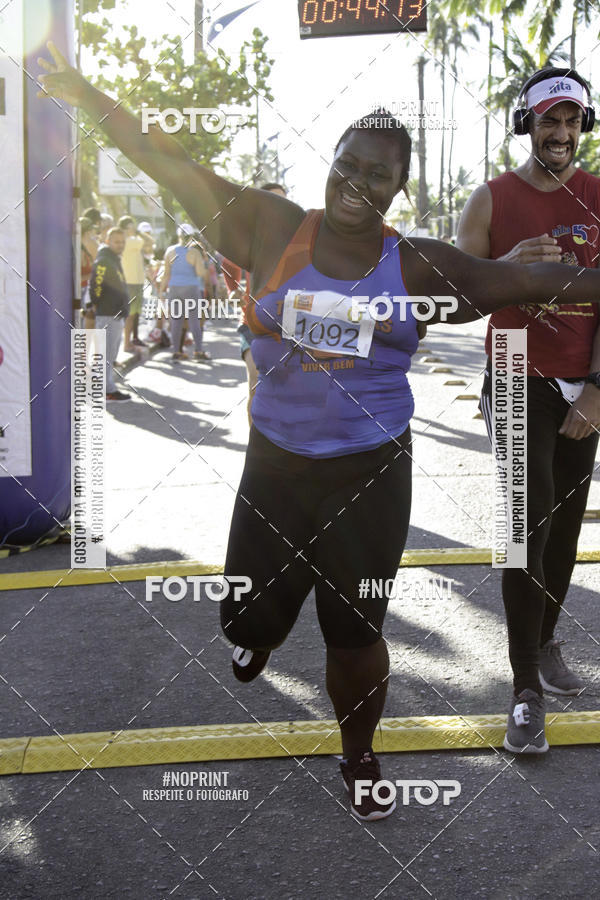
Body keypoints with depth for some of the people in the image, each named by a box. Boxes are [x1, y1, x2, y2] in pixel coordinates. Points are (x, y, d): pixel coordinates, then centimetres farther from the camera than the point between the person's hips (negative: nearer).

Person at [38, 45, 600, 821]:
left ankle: (359, 759, 35)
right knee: (248, 612, 8)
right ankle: (262, 637, 50)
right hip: (275, 466, 1)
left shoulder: (418, 269, -3)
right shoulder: (272, 230, -3)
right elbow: (175, 167, -5)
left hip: (372, 475, 0)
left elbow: (534, 281, 1)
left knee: (354, 632, 8)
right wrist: (86, 95, -7)